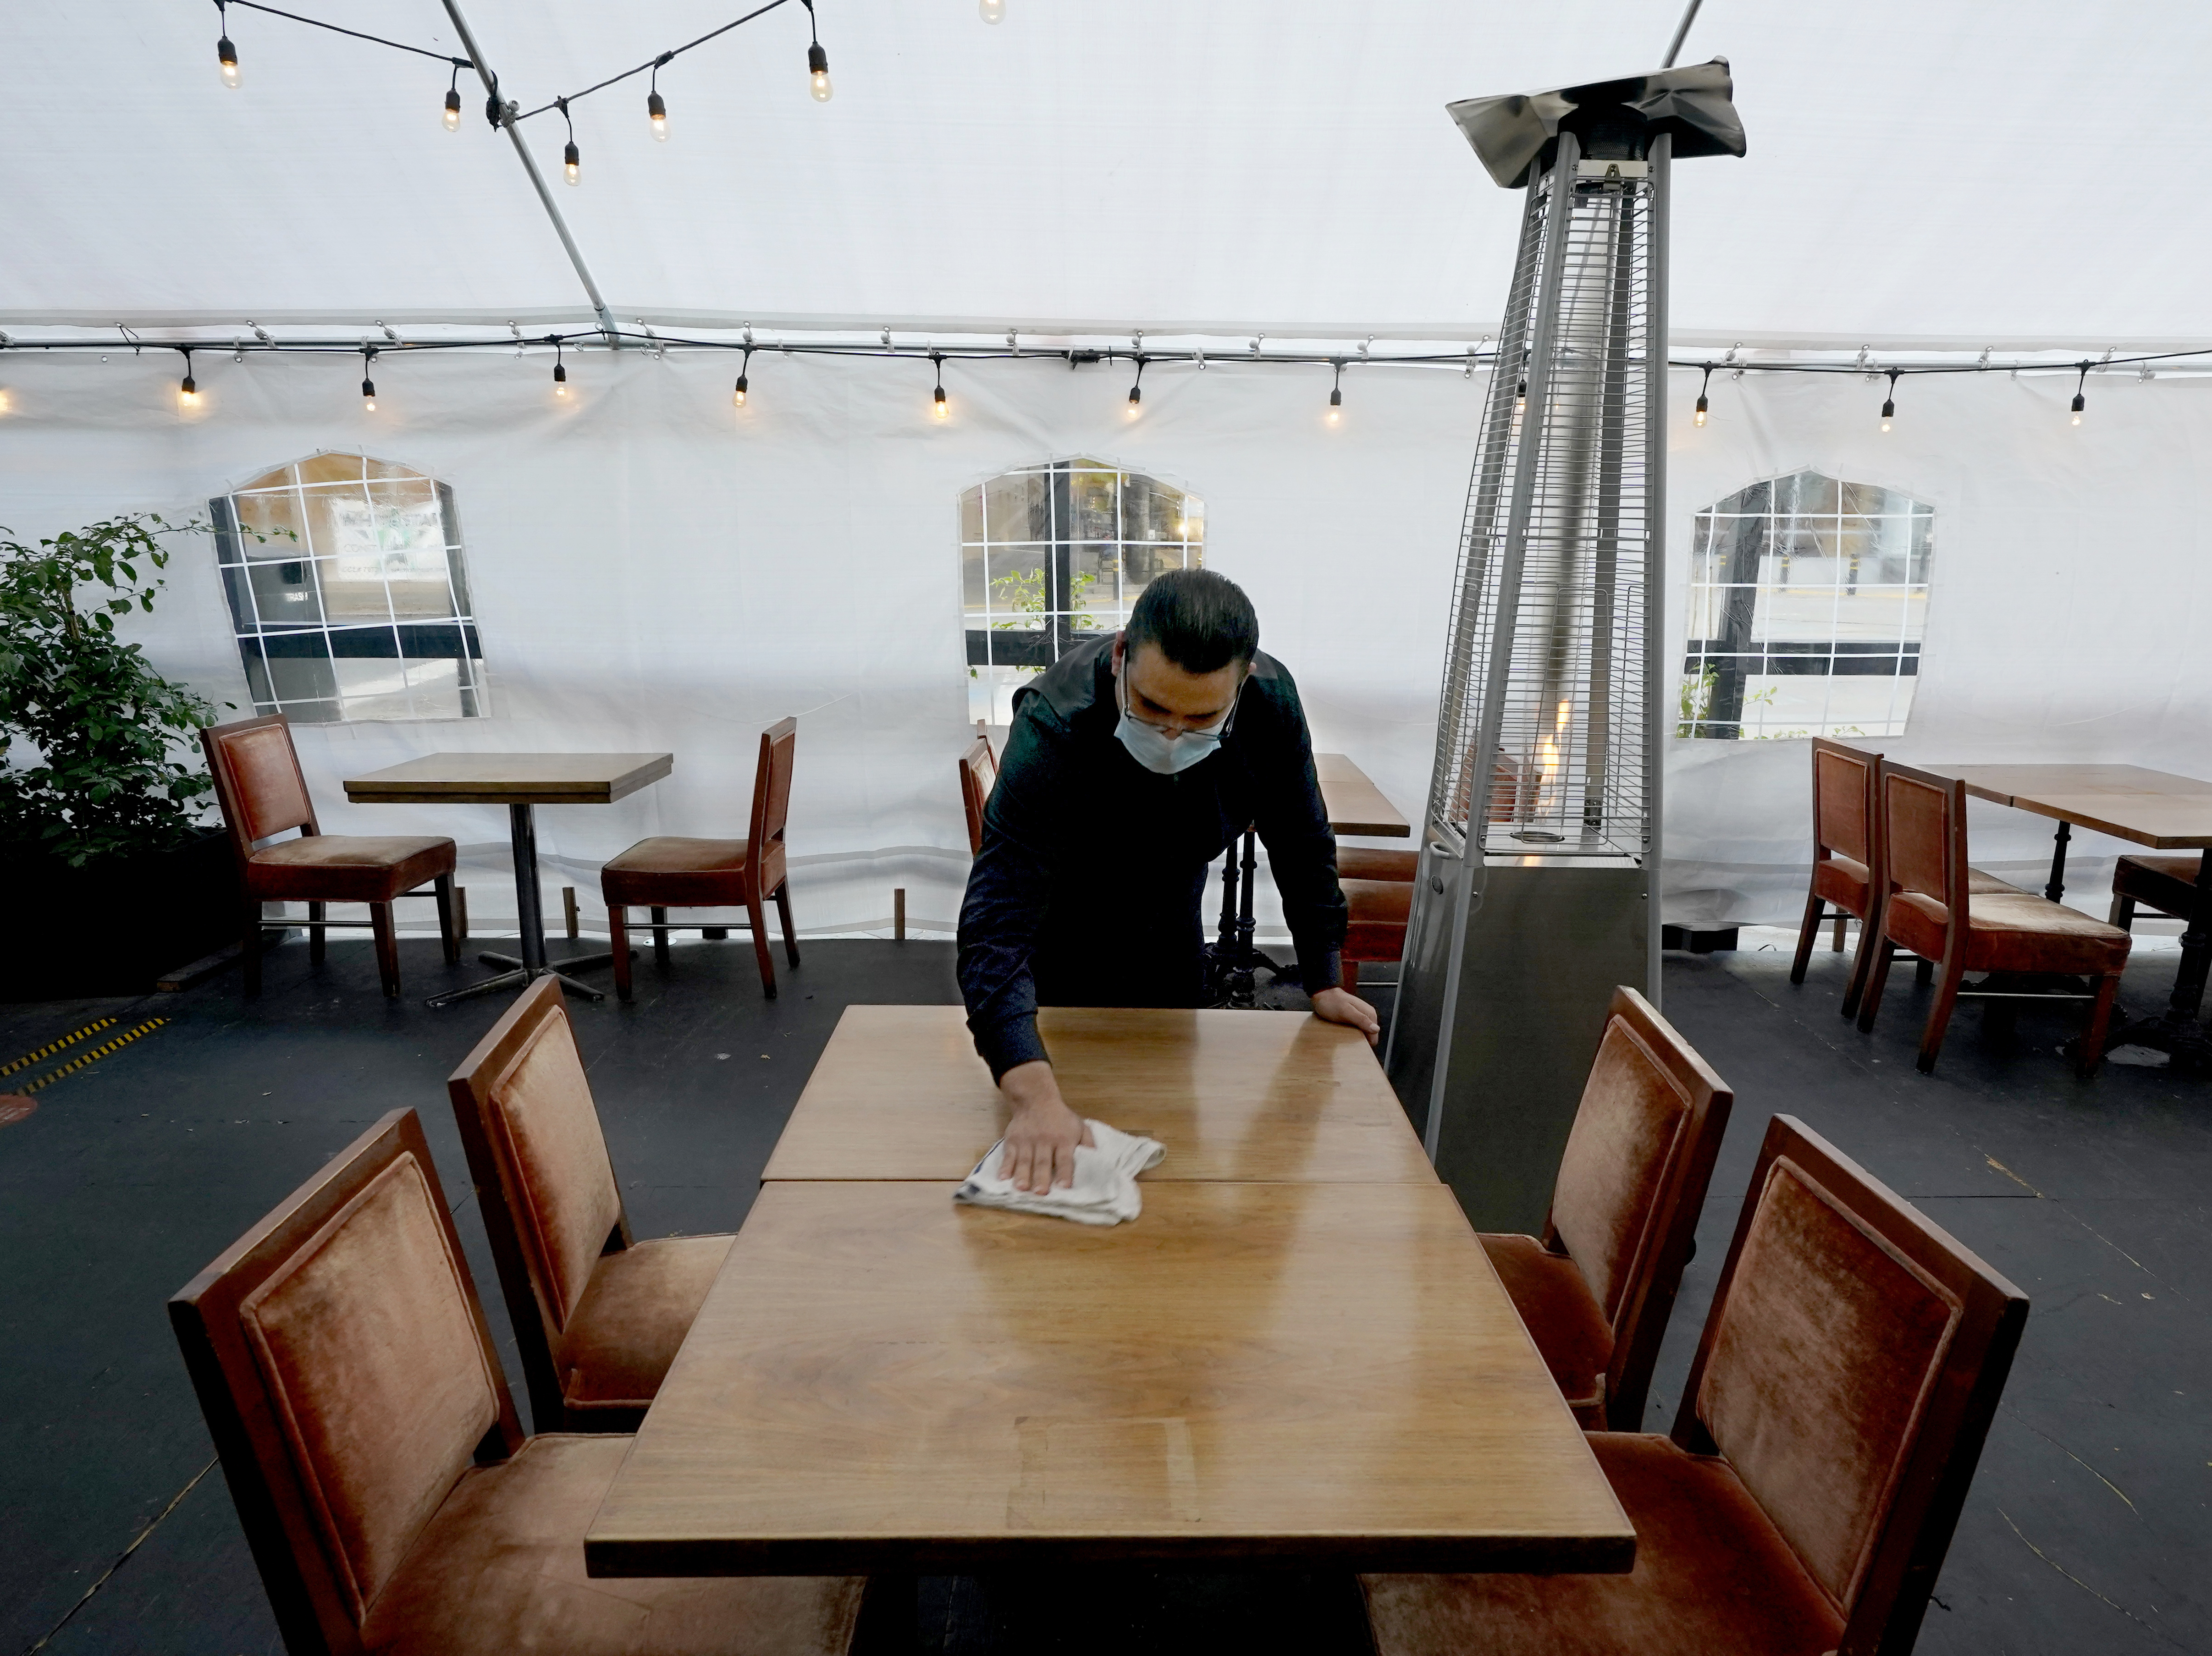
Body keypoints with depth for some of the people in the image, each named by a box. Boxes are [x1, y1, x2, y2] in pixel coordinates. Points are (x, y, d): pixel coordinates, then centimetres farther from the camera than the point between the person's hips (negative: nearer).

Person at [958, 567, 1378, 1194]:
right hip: (1062, 938, -3)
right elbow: (995, 925, -45)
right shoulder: (1052, 727, -40)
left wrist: (1323, 982, -6)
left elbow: (1301, 842, -9)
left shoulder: (1271, 702, -27)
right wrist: (1034, 1098, -57)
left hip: (1172, 930, 4)